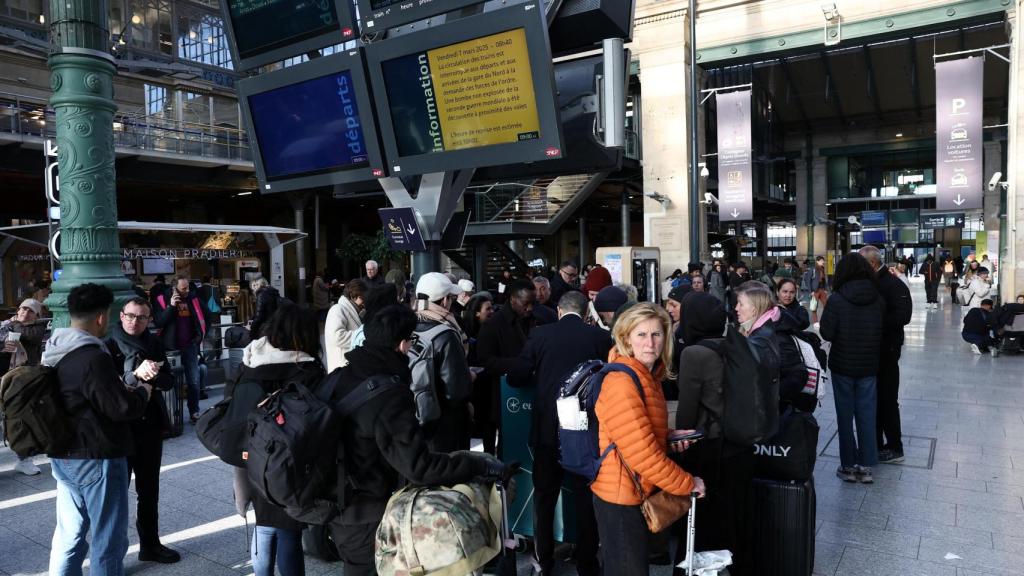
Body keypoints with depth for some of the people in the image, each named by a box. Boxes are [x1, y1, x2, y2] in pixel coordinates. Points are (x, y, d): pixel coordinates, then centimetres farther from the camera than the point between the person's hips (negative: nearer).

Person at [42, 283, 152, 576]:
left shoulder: (53, 352, 6)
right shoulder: (93, 357, -24)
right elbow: (123, 408, -21)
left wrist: (121, 389, 8)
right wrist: (143, 391, -2)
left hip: (61, 457, 9)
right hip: (96, 459, -9)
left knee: (68, 534, 18)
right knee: (108, 540, 5)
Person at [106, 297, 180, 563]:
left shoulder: (154, 344, 4)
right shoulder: (109, 346, -9)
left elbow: (170, 381, 0)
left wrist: (153, 376, -20)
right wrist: (135, 374, -32)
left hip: (151, 426, 5)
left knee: (149, 490, 17)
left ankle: (150, 544, 32)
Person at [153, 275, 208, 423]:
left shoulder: (193, 298, 2)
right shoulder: (163, 299, -7)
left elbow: (204, 316, 16)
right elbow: (158, 323, -16)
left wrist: (200, 335, 9)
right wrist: (171, 306, -24)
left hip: (190, 346, 2)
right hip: (171, 347, -2)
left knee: (194, 381, 3)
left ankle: (195, 412, 12)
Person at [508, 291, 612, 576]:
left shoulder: (540, 334, -5)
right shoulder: (601, 337, -5)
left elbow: (516, 377, -3)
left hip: (547, 427, 0)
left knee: (544, 496, 17)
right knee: (586, 497, 14)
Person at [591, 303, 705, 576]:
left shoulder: (648, 377, 7)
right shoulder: (621, 382, -24)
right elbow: (642, 454, -27)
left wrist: (670, 439, 1)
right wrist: (688, 484, -16)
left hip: (637, 492, 10)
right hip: (622, 497, -9)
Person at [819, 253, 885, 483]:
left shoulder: (837, 299, -15)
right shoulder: (878, 299, -5)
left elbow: (826, 333, -13)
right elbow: (883, 330, 3)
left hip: (843, 365, -3)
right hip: (869, 366, 3)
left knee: (845, 415, 8)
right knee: (867, 415, 11)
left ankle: (849, 466, 15)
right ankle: (866, 466, 17)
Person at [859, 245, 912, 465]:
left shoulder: (894, 285, -14)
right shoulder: (871, 284, 10)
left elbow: (903, 316, -25)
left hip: (887, 349, -8)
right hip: (871, 349, 8)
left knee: (887, 398, 0)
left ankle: (894, 448, 13)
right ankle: (875, 444, 26)